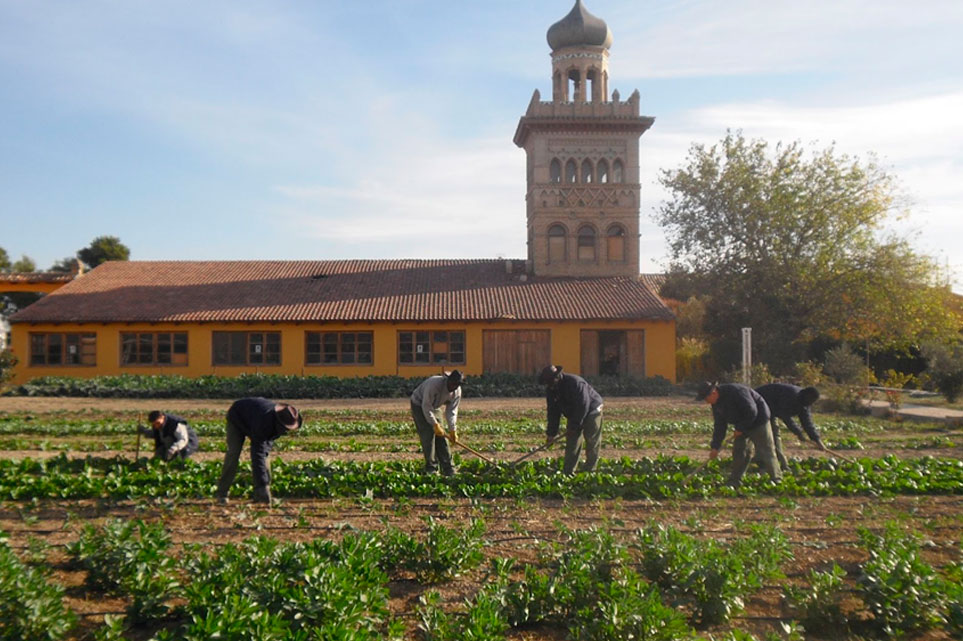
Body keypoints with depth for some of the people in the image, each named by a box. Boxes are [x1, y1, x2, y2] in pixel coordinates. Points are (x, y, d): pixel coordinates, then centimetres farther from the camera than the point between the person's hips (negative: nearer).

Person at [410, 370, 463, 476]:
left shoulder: (457, 391, -15)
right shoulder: (434, 383, -36)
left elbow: (451, 411, -8)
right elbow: (426, 406, -31)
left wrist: (453, 430, -14)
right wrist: (435, 424, -30)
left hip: (434, 407, 6)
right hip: (419, 405, -6)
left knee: (441, 436, 0)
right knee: (428, 434, -17)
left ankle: (448, 469, 4)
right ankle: (431, 468, -9)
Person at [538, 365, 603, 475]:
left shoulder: (575, 383, -31)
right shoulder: (550, 390, -8)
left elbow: (583, 406, -28)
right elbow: (553, 412, -2)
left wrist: (574, 426, -25)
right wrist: (551, 433, -7)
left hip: (591, 410, -7)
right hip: (574, 415, 7)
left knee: (592, 440, -8)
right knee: (572, 442, 1)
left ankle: (589, 470, -3)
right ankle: (568, 471, 2)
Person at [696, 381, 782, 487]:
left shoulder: (736, 392, -30)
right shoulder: (716, 403, -3)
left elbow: (751, 412, -27)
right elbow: (719, 425, 1)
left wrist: (740, 428, -20)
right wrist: (715, 447, -4)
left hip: (757, 421, -8)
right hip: (742, 425, 8)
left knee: (765, 452, -3)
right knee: (738, 451, 5)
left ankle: (776, 480, 8)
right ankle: (734, 481, 11)